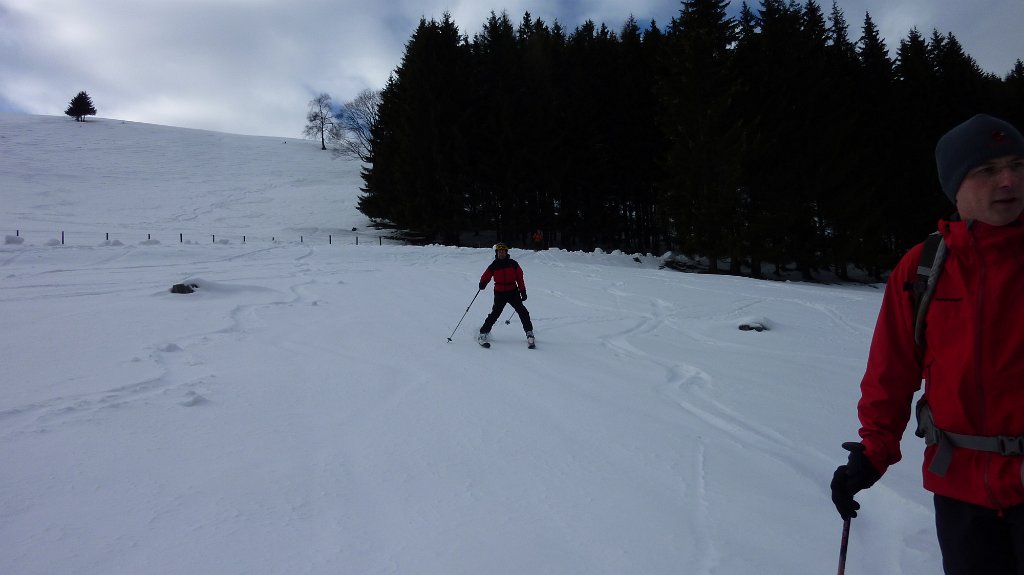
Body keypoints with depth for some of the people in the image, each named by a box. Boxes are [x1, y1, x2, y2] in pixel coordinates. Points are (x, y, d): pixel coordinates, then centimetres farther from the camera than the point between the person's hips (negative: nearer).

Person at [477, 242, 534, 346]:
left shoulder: (513, 264, 3)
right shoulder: (493, 266, 1)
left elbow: (519, 277, 7)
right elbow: (486, 276, 3)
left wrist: (523, 291, 5)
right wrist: (482, 283, -19)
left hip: (513, 292, 1)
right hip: (499, 293, -1)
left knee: (522, 311, -6)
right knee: (495, 313, -6)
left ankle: (529, 331, 4)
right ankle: (484, 332, 5)